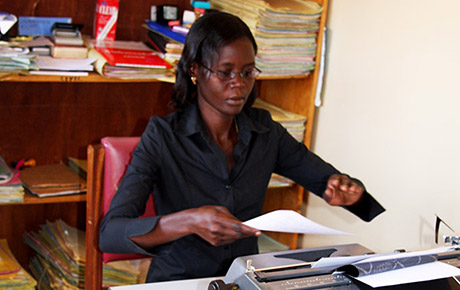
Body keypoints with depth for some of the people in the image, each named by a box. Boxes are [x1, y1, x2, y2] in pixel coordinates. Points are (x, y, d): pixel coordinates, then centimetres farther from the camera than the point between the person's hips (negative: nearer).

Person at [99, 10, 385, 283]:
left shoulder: (265, 132, 5)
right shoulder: (163, 136, -9)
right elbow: (109, 233, -18)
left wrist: (345, 190, -12)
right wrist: (189, 221, -33)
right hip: (177, 281, -2)